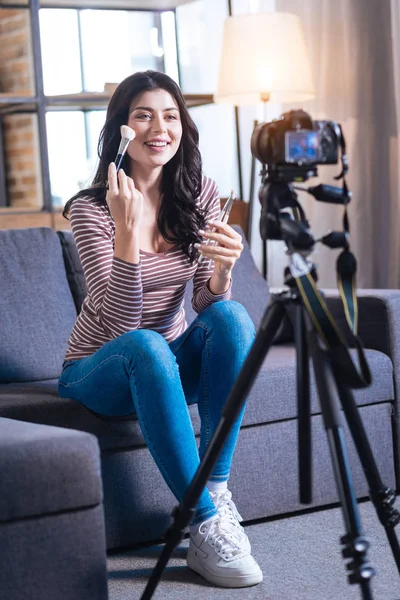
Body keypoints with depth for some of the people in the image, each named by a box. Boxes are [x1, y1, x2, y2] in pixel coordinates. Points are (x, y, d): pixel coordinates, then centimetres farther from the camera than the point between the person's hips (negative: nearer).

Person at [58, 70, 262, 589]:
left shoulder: (200, 195, -4)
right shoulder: (91, 208, -16)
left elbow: (206, 305, -7)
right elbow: (120, 322, -24)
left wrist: (221, 271, -30)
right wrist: (127, 230, -37)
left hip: (171, 362, 4)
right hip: (99, 371, -4)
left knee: (231, 316, -27)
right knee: (145, 346, -37)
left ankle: (217, 488, -23)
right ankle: (207, 525, -34)